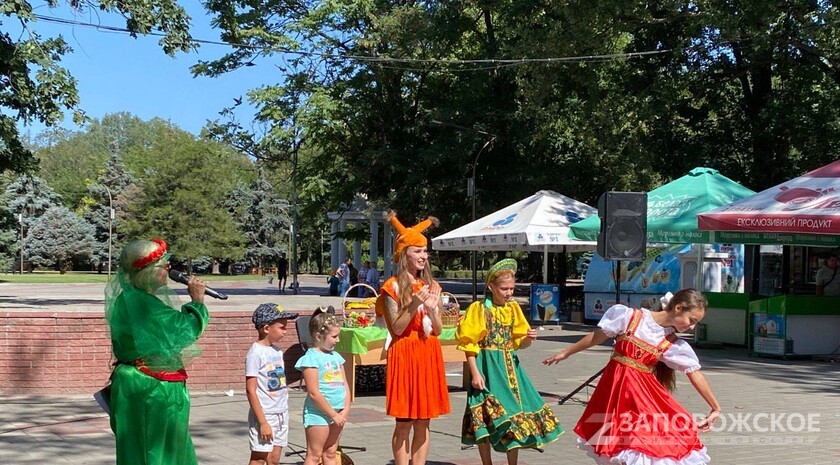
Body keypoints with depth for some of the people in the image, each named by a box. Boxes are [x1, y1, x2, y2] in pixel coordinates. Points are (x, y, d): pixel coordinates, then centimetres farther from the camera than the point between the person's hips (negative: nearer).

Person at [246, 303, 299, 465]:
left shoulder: (277, 350, 9)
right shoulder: (256, 353, -14)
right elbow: (251, 390, -16)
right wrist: (263, 422, -18)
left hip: (281, 414, 7)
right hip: (264, 415, -7)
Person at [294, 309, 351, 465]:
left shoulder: (336, 356, 11)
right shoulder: (311, 358, -13)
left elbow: (345, 386, 11)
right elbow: (314, 393, -17)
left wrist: (345, 410, -2)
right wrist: (333, 414, -14)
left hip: (337, 414, 7)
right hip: (318, 413, -7)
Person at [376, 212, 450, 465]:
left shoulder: (431, 286, 11)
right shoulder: (394, 287, -4)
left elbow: (438, 330, 8)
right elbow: (397, 328, -9)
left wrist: (432, 309, -10)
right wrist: (413, 306, -20)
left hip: (428, 355, 5)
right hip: (404, 354, -5)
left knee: (423, 422, 7)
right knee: (404, 422, -2)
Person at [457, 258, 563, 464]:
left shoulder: (513, 308, 8)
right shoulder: (479, 309, -6)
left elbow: (519, 342, 11)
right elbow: (469, 345, -7)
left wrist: (529, 338, -10)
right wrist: (475, 373, -13)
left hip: (509, 368, 5)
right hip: (488, 369, -5)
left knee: (516, 417, 5)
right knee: (486, 419, 0)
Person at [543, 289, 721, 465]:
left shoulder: (675, 346, -1)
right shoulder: (630, 317, -8)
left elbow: (696, 375, 4)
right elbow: (596, 337, 2)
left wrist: (716, 408, 6)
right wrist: (565, 353, 11)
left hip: (644, 392, 2)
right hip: (615, 386, -2)